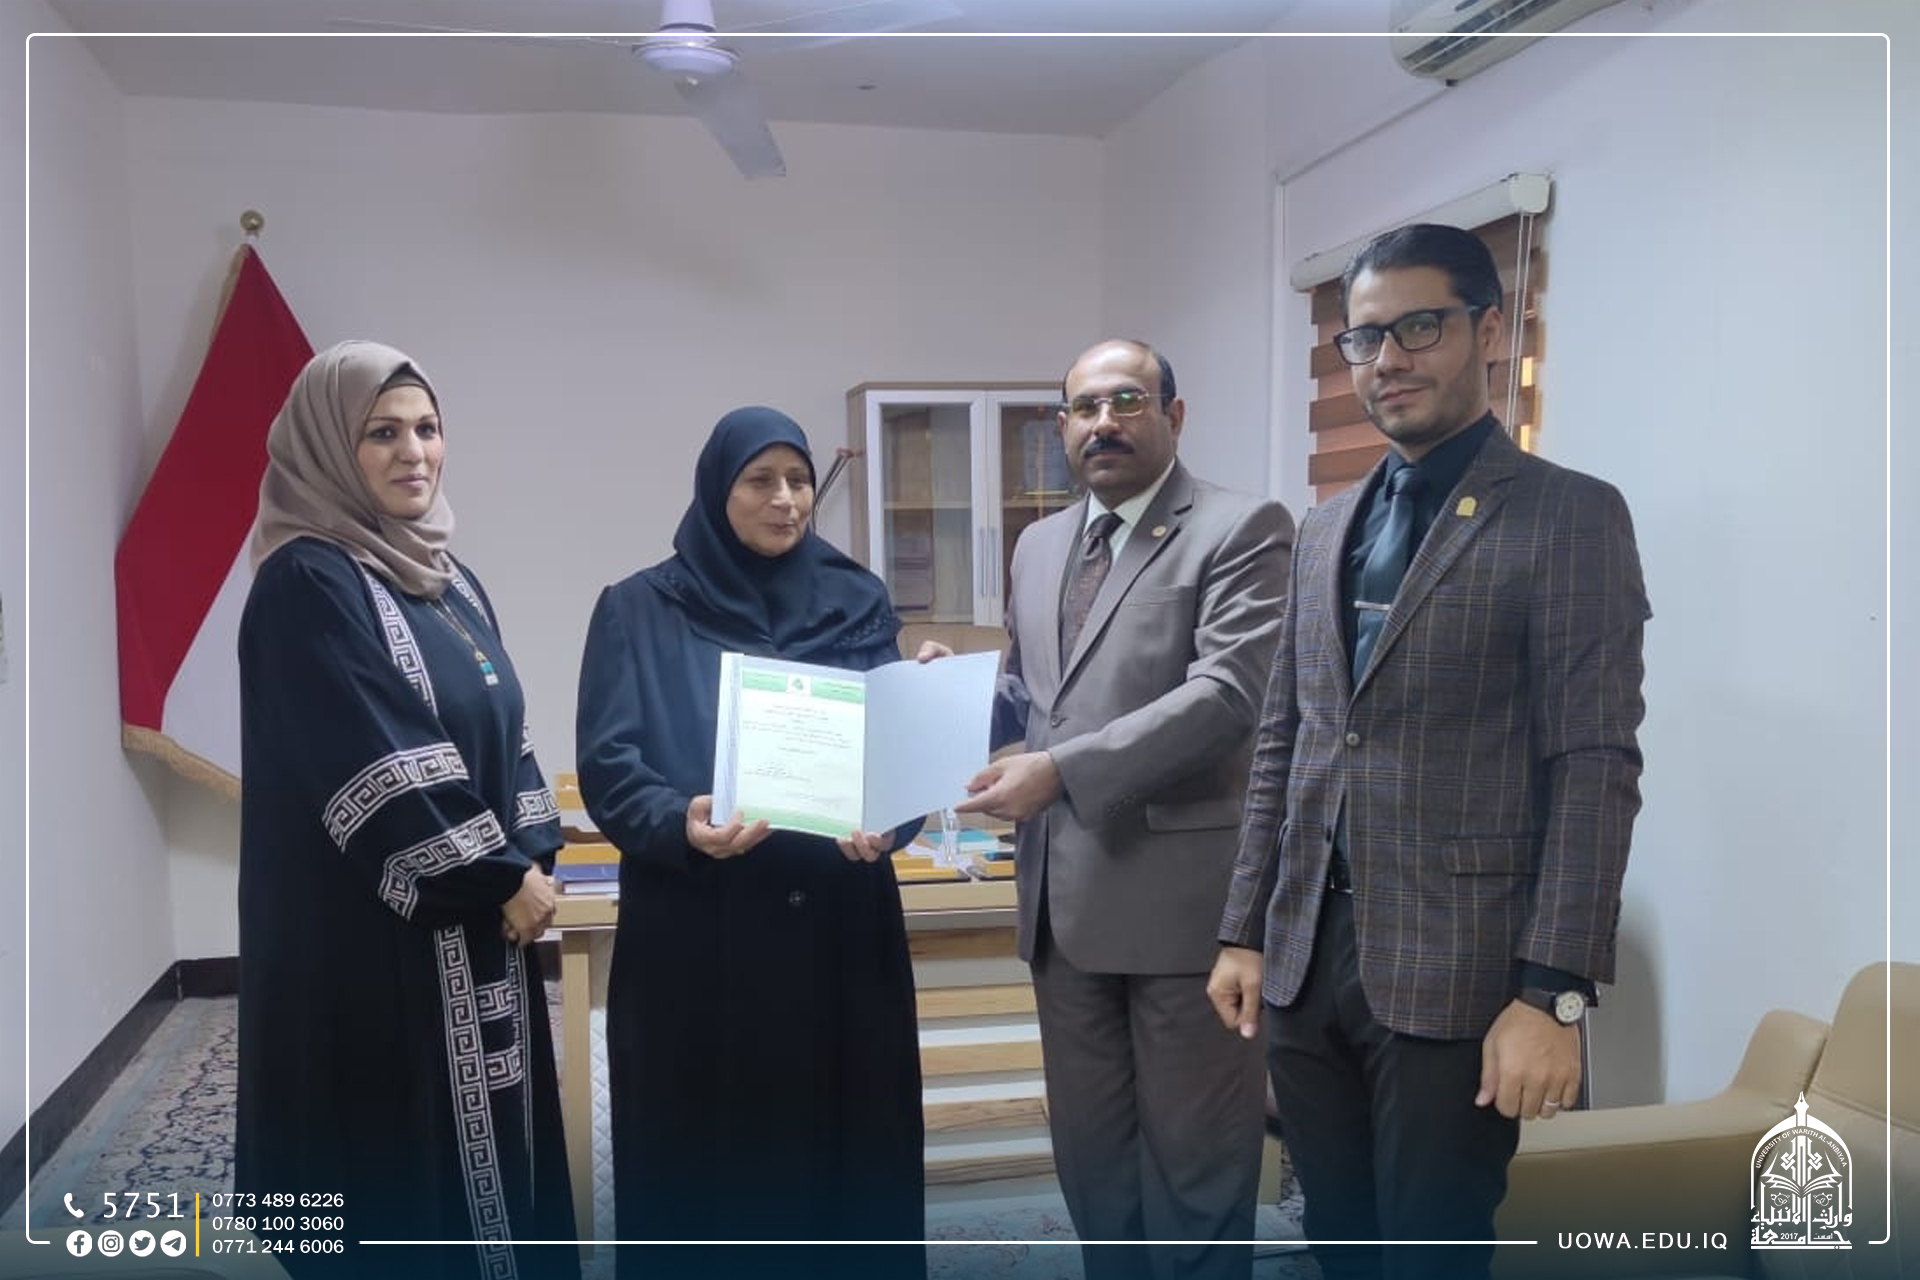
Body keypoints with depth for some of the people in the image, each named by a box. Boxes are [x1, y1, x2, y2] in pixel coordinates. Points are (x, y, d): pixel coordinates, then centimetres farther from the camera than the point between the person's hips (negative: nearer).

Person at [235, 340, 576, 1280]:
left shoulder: (447, 577, 12)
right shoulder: (306, 583, -14)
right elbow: (381, 767, -20)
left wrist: (531, 855, -3)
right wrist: (501, 877, -13)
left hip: (479, 929, 8)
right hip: (376, 936, -8)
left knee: (486, 1140, 15)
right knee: (406, 1167, 2)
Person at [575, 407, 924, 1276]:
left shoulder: (858, 603, 9)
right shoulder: (639, 610, 2)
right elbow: (607, 766, -4)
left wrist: (887, 819, -16)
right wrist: (681, 823, -24)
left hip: (838, 924, 2)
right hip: (694, 932, -2)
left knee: (844, 1142, 7)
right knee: (703, 1155, 4)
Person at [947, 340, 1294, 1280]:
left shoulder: (1241, 529, -6)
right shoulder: (1039, 545, 16)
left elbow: (1229, 692, -18)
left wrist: (1061, 768, -24)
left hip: (1183, 892, -6)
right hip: (1064, 893, 7)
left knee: (1194, 1153, 7)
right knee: (1089, 1149, 17)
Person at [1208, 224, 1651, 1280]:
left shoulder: (1571, 517, -6)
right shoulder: (1327, 528, 13)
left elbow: (1595, 769, -11)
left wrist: (1554, 994, -16)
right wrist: (1243, 931, 10)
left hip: (1455, 974, -5)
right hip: (1305, 960, 6)